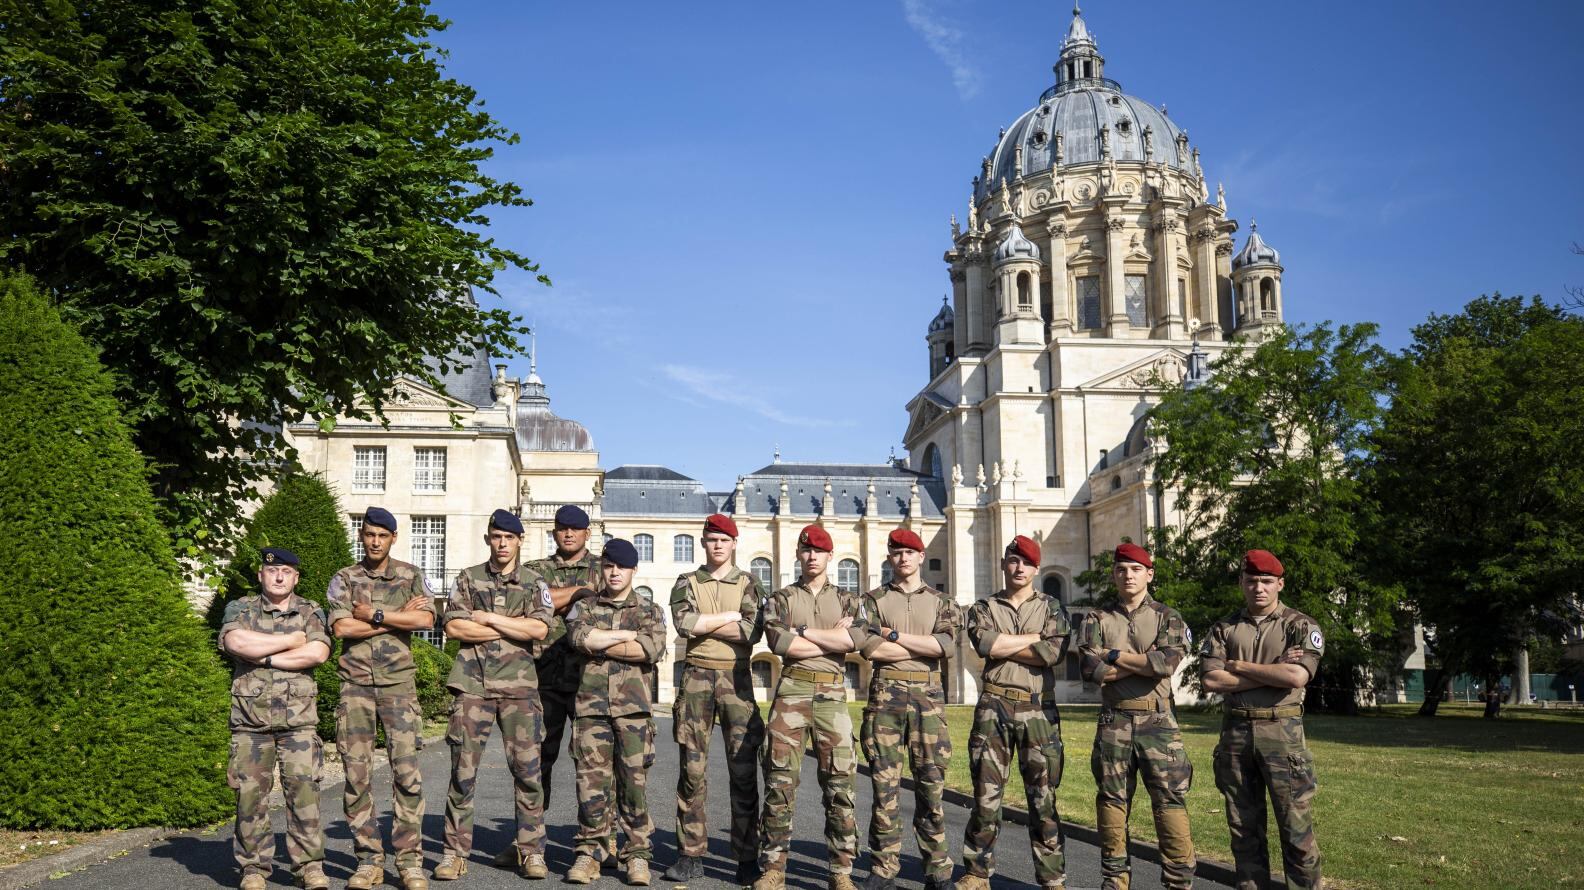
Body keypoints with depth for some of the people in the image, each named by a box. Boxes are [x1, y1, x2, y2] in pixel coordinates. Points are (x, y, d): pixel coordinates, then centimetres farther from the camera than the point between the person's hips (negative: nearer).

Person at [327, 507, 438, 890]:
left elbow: (426, 619, -8)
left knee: (407, 772, -6)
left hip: (398, 683, -1)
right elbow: (341, 627, -7)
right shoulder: (344, 579, 9)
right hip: (355, 684, 1)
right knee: (357, 774, 1)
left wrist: (374, 615, -9)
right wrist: (399, 617, -7)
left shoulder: (412, 576, 9)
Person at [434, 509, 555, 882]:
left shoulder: (534, 583, 10)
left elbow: (539, 629, -7)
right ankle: (455, 852, 9)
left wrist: (488, 618, -7)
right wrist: (513, 627, -6)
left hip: (519, 686, 0)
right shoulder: (468, 579, 11)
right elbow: (453, 627, -3)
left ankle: (532, 851, 7)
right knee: (463, 769, 0)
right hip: (472, 683, 0)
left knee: (527, 768, -2)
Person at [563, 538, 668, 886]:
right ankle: (589, 853, 8)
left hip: (634, 705, -1)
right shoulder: (584, 607, 15)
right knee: (592, 780, -1)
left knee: (633, 781, -1)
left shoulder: (650, 611, 11)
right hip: (591, 703, 1)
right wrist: (629, 635, -7)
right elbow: (578, 638, -7)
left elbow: (653, 649, -9)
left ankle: (637, 856, 6)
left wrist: (599, 644, -7)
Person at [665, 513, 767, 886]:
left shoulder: (749, 583, 9)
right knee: (692, 768, 1)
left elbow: (752, 631, -8)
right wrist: (730, 616, -8)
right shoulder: (687, 583, 10)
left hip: (736, 677, 0)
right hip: (696, 676, 1)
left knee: (743, 768, -2)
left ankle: (748, 858, 4)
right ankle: (690, 855, 8)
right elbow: (683, 623, -10)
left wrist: (702, 624, -8)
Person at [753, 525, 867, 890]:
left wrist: (804, 631, -7)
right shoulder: (781, 598, 11)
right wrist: (834, 637, -7)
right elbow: (778, 642, -9)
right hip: (792, 689, -1)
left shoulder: (846, 599, 14)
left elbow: (857, 638, -8)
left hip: (833, 693, 1)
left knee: (839, 781, -1)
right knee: (780, 778, -3)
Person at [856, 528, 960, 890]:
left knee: (931, 784, 1)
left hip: (928, 696, 1)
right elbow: (869, 648, -8)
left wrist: (895, 635, -9)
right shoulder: (873, 600, 9)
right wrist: (925, 648, -7)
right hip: (885, 694, -1)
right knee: (884, 783, -1)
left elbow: (947, 644, -6)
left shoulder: (941, 601, 12)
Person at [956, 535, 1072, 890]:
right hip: (993, 707, 0)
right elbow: (985, 643, -11)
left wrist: (1003, 647, -6)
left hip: (1039, 709, 0)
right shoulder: (983, 608, 11)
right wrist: (1034, 638, -6)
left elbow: (1055, 652, -9)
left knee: (1043, 797, 2)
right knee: (986, 794, 2)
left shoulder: (1052, 607, 10)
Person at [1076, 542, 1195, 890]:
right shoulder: (1096, 619, 7)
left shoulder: (1167, 617, 4)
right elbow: (1090, 668, -10)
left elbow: (1167, 663, -14)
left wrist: (1114, 655, -9)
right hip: (1113, 722, 2)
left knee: (1170, 801, -4)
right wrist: (1145, 661, -10)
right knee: (1112, 801, 7)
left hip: (1157, 721, -1)